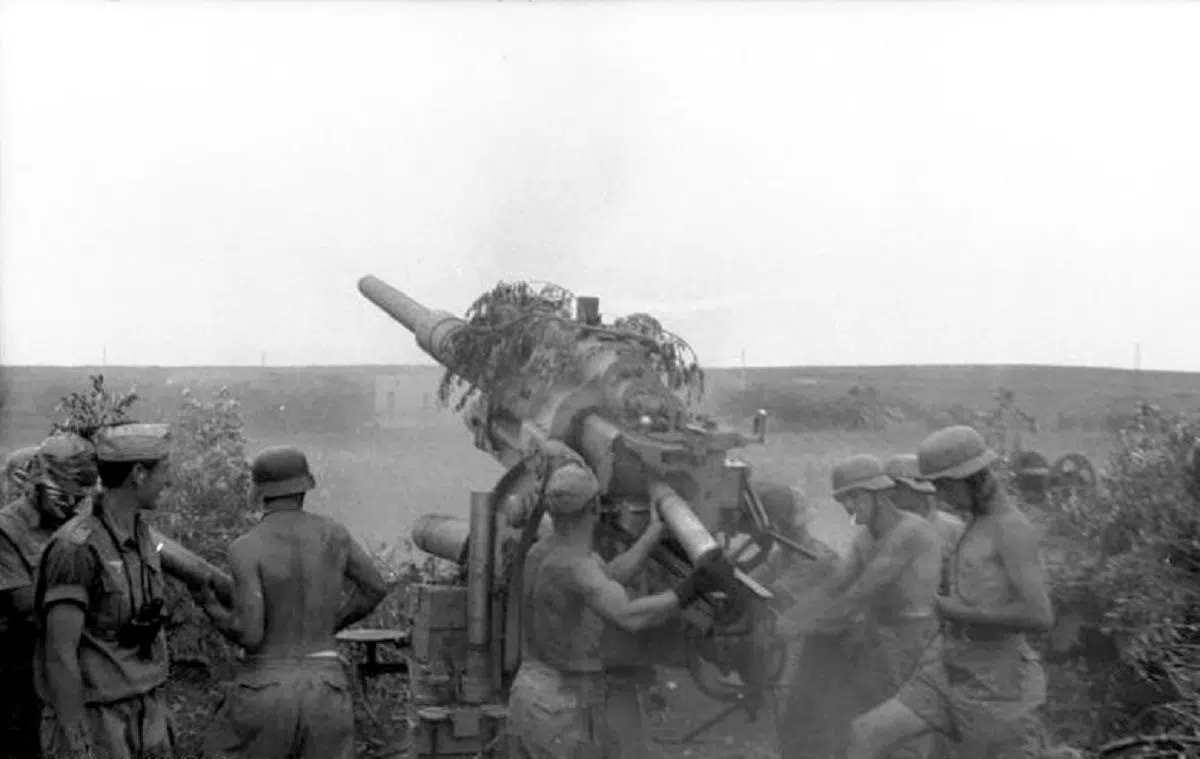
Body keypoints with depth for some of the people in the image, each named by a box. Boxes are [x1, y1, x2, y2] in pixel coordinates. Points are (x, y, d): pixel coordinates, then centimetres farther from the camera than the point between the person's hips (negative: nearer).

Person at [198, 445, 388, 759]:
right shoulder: (332, 532, 3)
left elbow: (250, 636, -16)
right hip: (324, 694, 3)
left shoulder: (246, 548, -11)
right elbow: (375, 588, 15)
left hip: (266, 696, -3)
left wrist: (211, 608, 5)